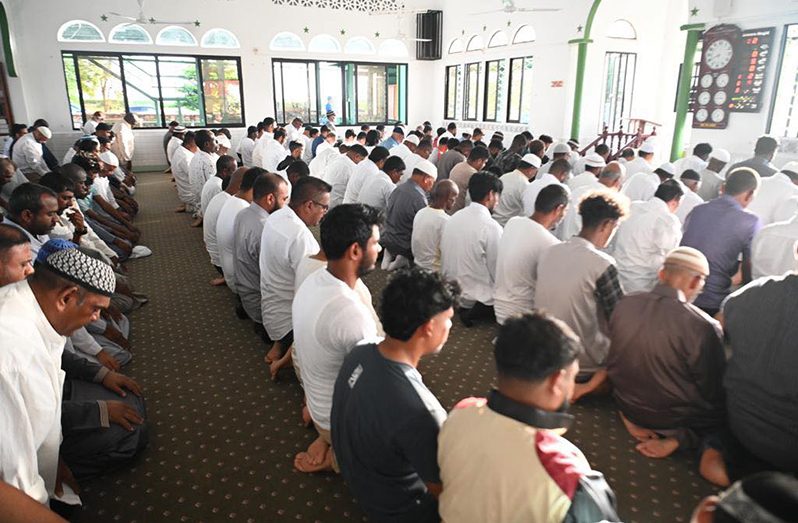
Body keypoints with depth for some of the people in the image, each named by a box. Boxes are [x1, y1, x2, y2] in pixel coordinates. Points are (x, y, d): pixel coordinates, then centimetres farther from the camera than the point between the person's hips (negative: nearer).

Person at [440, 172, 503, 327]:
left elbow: (444, 256, 8)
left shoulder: (453, 218, 1)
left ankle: (464, 308, 6)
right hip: (476, 296, -8)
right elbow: (496, 271, -15)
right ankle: (473, 312, -6)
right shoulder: (491, 227, -21)